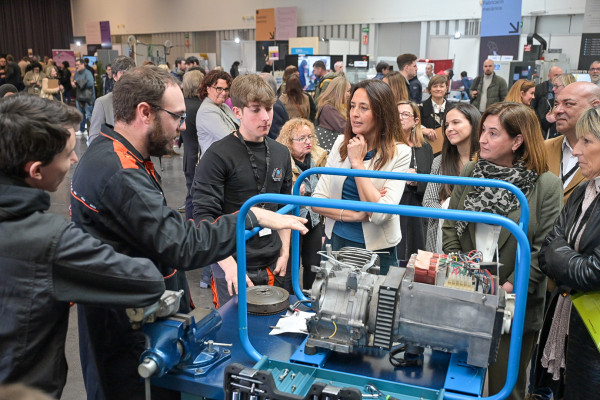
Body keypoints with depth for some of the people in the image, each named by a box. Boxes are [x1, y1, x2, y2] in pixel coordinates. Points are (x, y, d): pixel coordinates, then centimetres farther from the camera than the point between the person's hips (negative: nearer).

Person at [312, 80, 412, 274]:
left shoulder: (399, 153, -13)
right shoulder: (341, 143, -1)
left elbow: (380, 214, -23)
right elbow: (317, 200, -3)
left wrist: (357, 162, -19)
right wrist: (355, 215, -17)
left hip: (376, 250, -4)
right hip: (337, 242, 4)